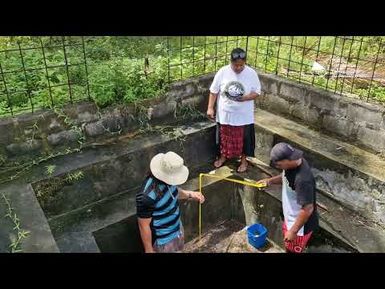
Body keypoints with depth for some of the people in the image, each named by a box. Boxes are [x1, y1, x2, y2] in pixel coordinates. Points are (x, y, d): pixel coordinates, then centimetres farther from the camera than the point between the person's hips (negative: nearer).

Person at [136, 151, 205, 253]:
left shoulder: (167, 179, -14)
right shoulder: (147, 196, -37)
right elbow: (144, 226, -25)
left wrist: (190, 194, -6)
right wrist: (149, 250, -15)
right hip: (163, 241, -7)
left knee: (177, 250, 29)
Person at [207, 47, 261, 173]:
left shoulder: (251, 73, -10)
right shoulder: (222, 72, -9)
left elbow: (256, 93, -5)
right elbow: (214, 91, -2)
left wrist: (245, 98, -23)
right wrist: (210, 108, -6)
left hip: (244, 115, -1)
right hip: (225, 113, 1)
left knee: (243, 138, 12)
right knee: (224, 137, 17)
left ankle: (244, 160, 32)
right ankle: (223, 156, 39)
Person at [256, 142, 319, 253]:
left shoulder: (302, 179, -39)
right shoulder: (293, 163, -11)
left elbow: (307, 209, -32)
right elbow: (285, 177, 12)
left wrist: (293, 231, -24)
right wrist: (270, 180, -3)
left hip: (300, 225, -8)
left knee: (293, 250, 17)